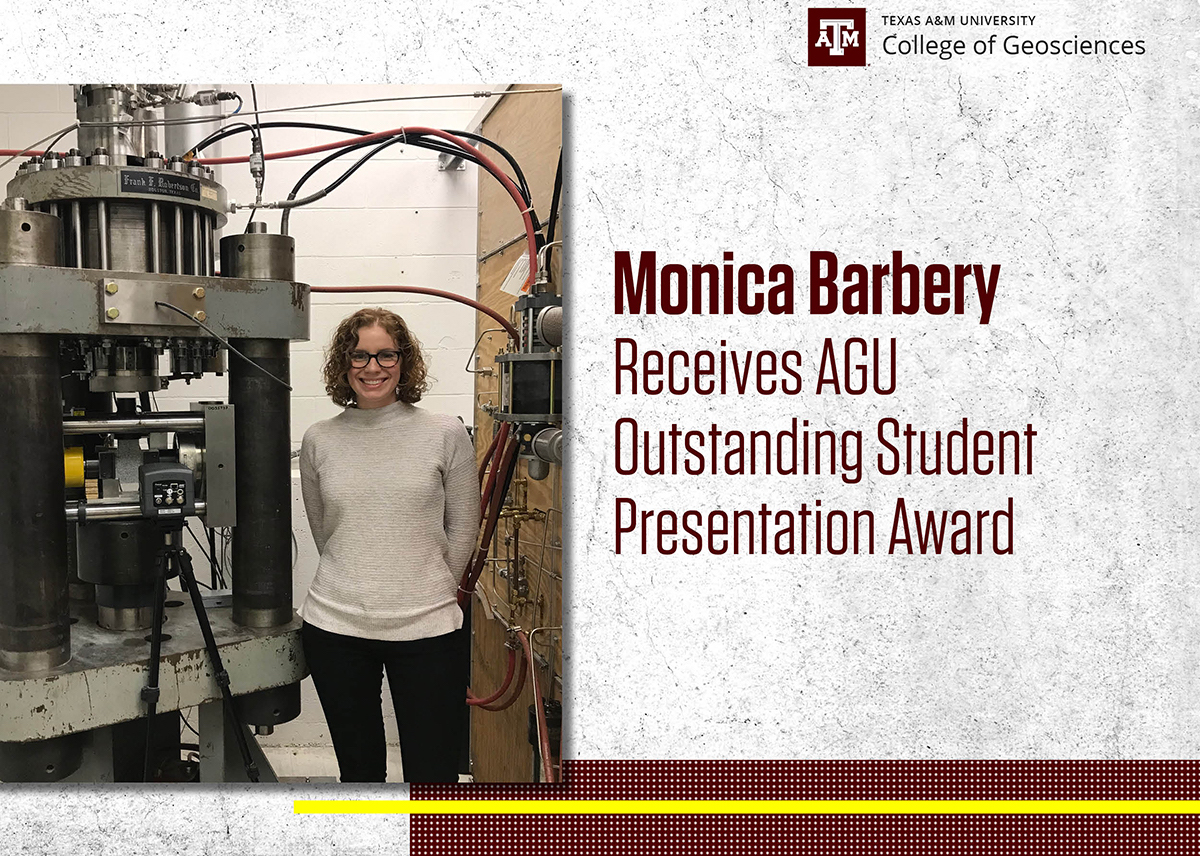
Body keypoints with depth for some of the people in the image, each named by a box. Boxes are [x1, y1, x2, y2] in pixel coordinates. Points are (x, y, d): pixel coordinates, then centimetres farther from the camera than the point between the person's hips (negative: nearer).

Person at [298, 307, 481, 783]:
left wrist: (428, 594, 8)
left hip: (426, 630, -2)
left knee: (433, 774, 4)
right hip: (334, 627, 2)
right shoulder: (319, 441, 4)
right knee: (358, 770, 16)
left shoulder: (446, 435, -2)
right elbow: (323, 530, 15)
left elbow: (463, 529, 5)